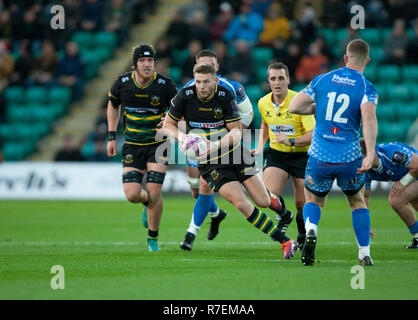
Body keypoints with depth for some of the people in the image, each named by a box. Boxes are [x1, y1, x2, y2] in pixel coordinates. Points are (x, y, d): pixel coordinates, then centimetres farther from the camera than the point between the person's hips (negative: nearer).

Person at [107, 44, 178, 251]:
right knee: (132, 195, -10)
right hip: (132, 146, 2)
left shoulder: (165, 84, -12)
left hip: (158, 145, -2)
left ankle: (153, 239, 9)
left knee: (154, 192, -12)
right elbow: (113, 104, 14)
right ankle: (148, 203, 30)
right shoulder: (122, 83, -6)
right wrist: (111, 136, 9)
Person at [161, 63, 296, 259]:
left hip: (235, 153, 1)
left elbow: (237, 131, -10)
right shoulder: (184, 96, -9)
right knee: (242, 204, -18)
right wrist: (180, 136, -18)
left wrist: (216, 145, -26)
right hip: (209, 163, -1)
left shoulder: (225, 96, -11)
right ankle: (284, 242, -7)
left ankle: (274, 200, 38)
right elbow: (168, 124, 4)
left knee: (262, 201, -4)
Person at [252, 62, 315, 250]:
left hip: (302, 155, -3)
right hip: (276, 153, 3)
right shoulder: (263, 103, -2)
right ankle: (284, 216, 14)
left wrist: (291, 141, -34)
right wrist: (260, 146, 12)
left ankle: (303, 235, 30)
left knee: (302, 205, -2)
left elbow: (313, 134, -22)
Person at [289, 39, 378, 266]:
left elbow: (294, 107, 5)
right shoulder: (367, 88, -3)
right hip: (350, 158, -1)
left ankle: (310, 230, -11)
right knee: (357, 201, 24)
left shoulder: (322, 80, 6)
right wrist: (370, 154, -28)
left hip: (320, 157, 1)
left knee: (313, 200, 22)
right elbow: (369, 118, -21)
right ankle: (364, 254, 18)